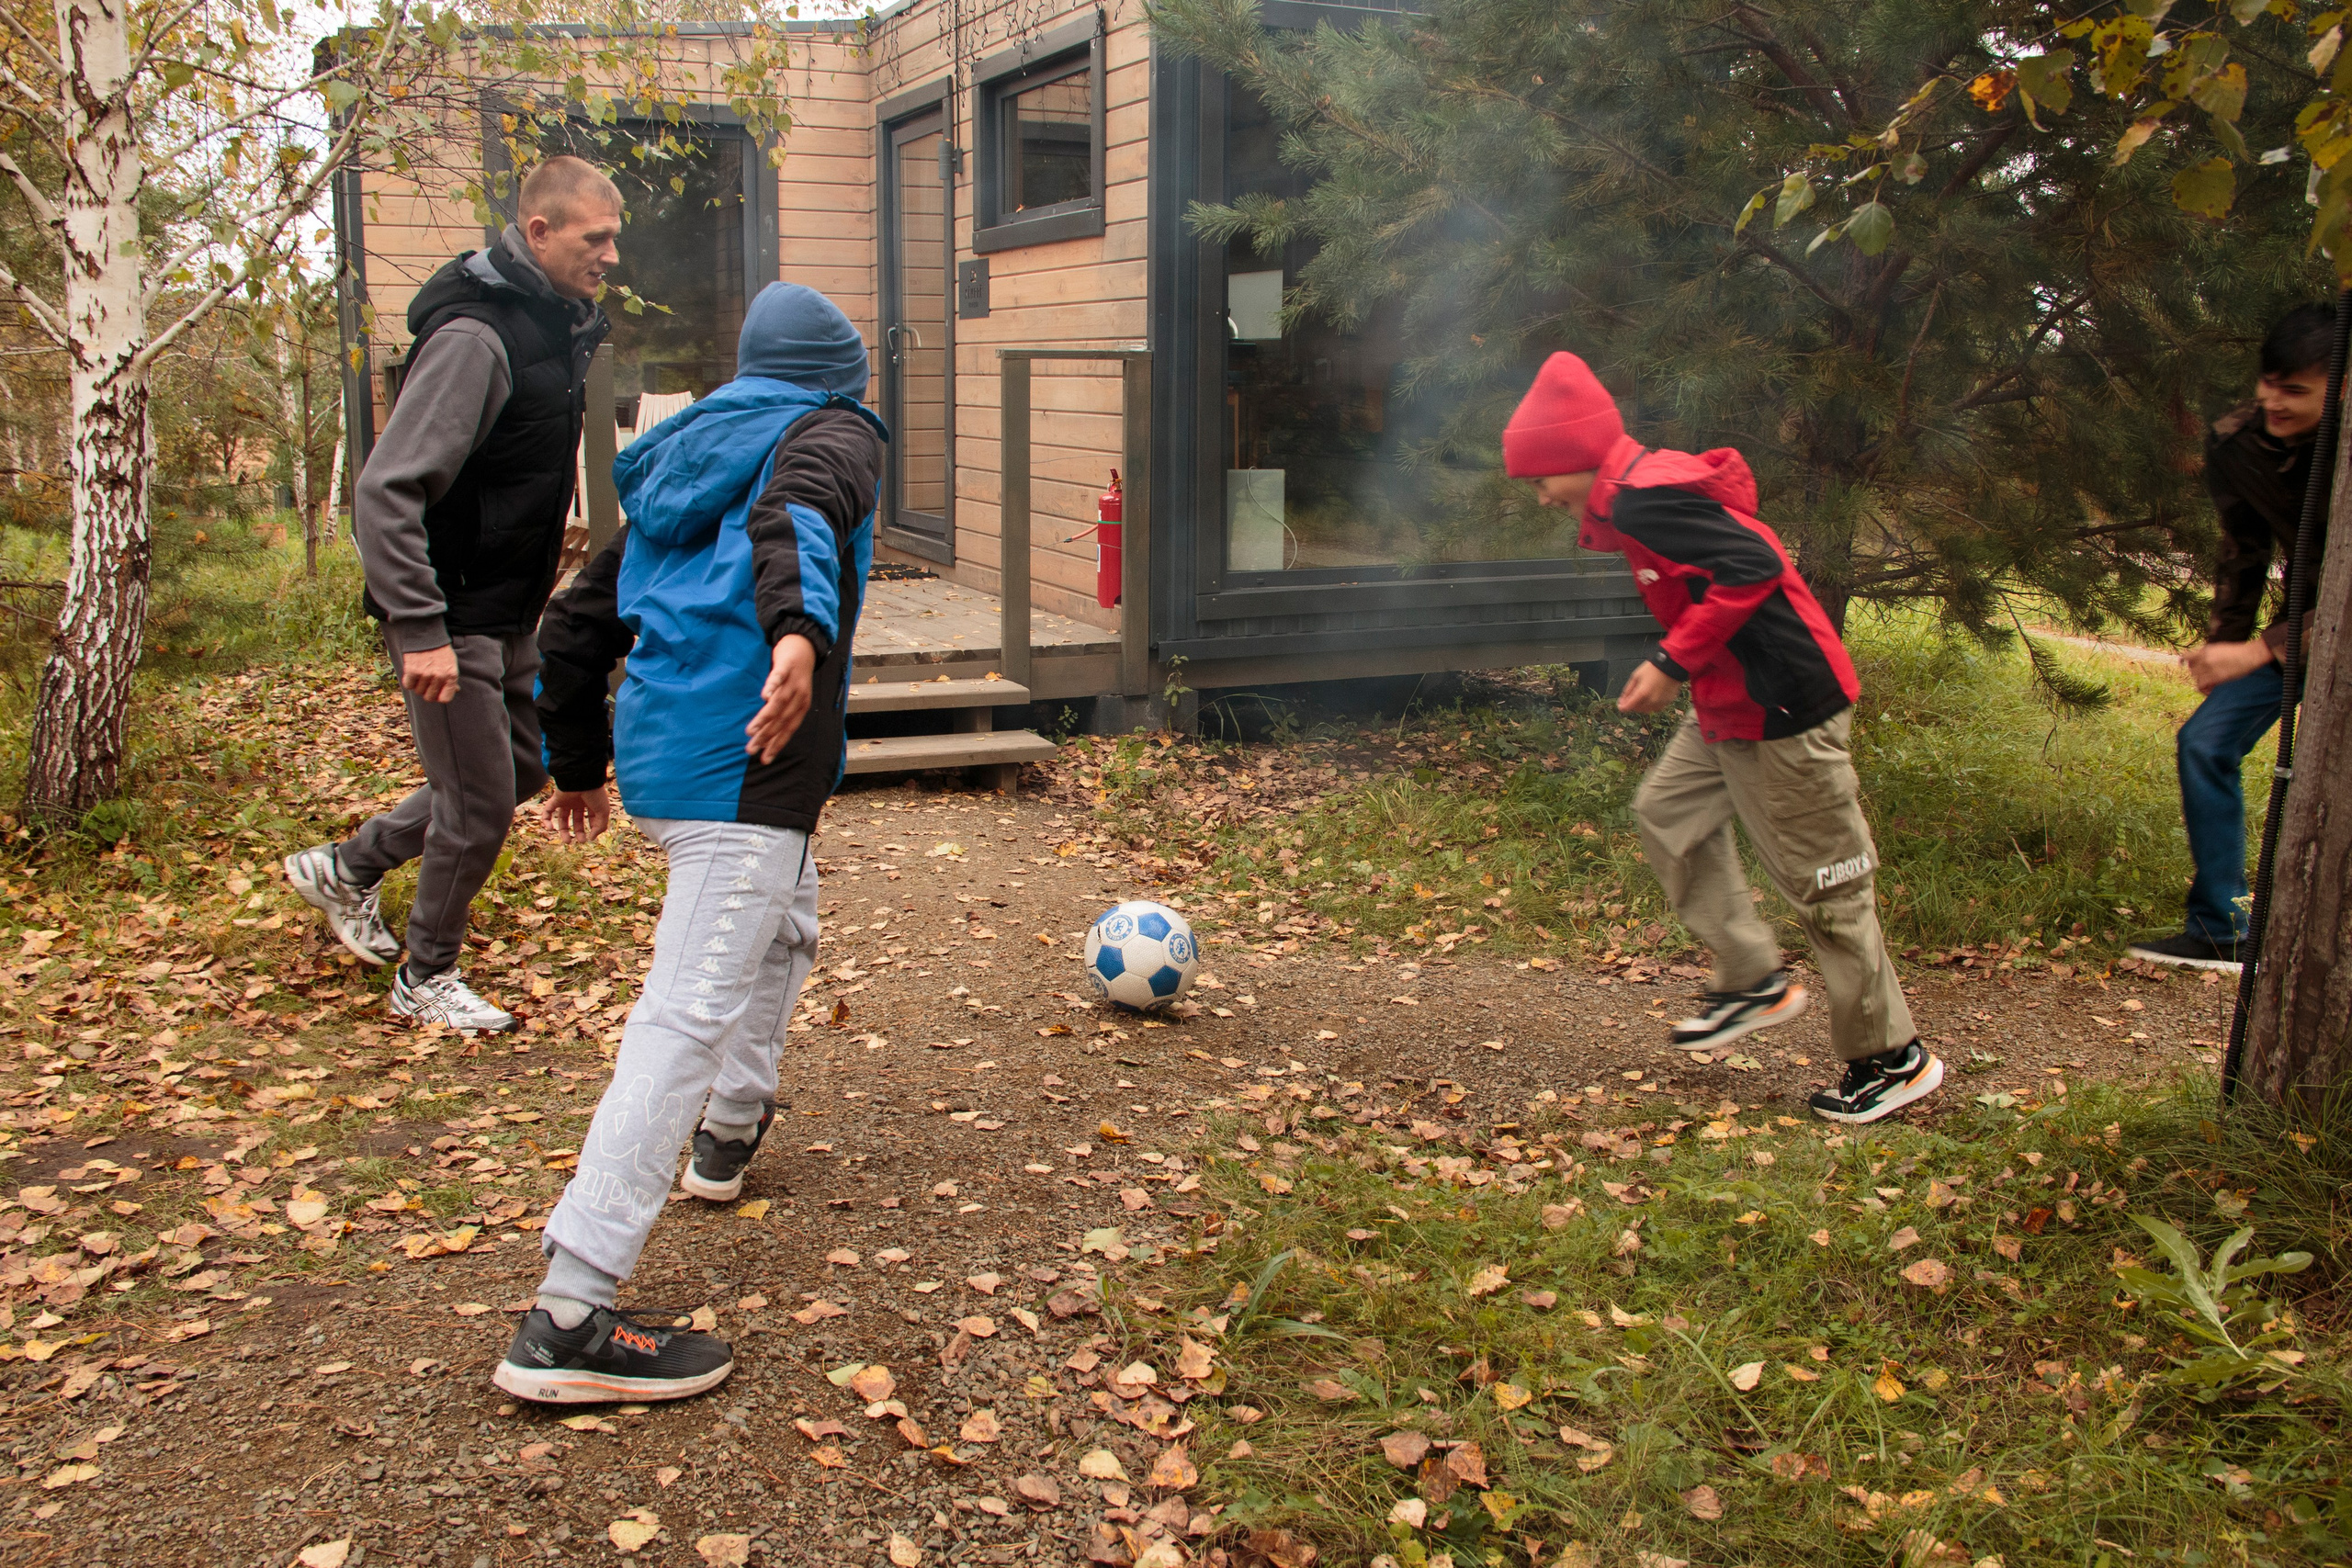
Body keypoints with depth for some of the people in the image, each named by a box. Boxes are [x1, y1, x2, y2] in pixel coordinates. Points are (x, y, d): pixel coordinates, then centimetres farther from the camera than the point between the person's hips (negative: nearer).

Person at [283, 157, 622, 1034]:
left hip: (509, 616, 9)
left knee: (522, 767, 20)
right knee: (480, 807, 1)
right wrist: (421, 631, -29)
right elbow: (385, 491, -27)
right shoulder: (474, 337, -22)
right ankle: (426, 980, 23)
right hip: (453, 622, -9)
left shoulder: (556, 326, 8)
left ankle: (346, 868, 36)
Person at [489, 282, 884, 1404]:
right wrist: (803, 628, -42)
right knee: (689, 1017, -12)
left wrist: (578, 764, 35)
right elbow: (799, 510, -23)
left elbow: (575, 625, 25)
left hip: (658, 754, 8)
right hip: (747, 771, -8)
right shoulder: (831, 433, 4)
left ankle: (731, 1128, 48)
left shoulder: (679, 464, 23)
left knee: (785, 918, 33)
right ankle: (567, 1321, -16)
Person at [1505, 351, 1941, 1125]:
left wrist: (1674, 663, -22)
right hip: (1731, 706, 11)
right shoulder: (1650, 484, 11)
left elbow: (1751, 566, -27)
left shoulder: (1641, 500, -20)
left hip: (1782, 711, -11)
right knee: (1667, 811, 20)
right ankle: (1756, 981, 25)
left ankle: (1893, 1059, 15)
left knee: (1822, 885, 0)